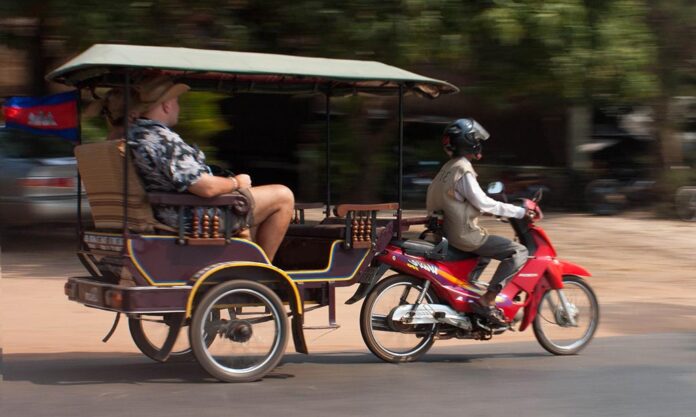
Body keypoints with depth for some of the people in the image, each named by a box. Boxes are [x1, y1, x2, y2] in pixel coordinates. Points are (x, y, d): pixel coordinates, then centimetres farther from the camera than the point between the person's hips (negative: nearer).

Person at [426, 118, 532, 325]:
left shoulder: (449, 168, 15)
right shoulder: (463, 170, -16)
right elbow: (482, 202, -21)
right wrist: (519, 212, -16)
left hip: (451, 231, 10)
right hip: (466, 235, -10)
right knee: (518, 252, -14)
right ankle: (487, 301, -19)